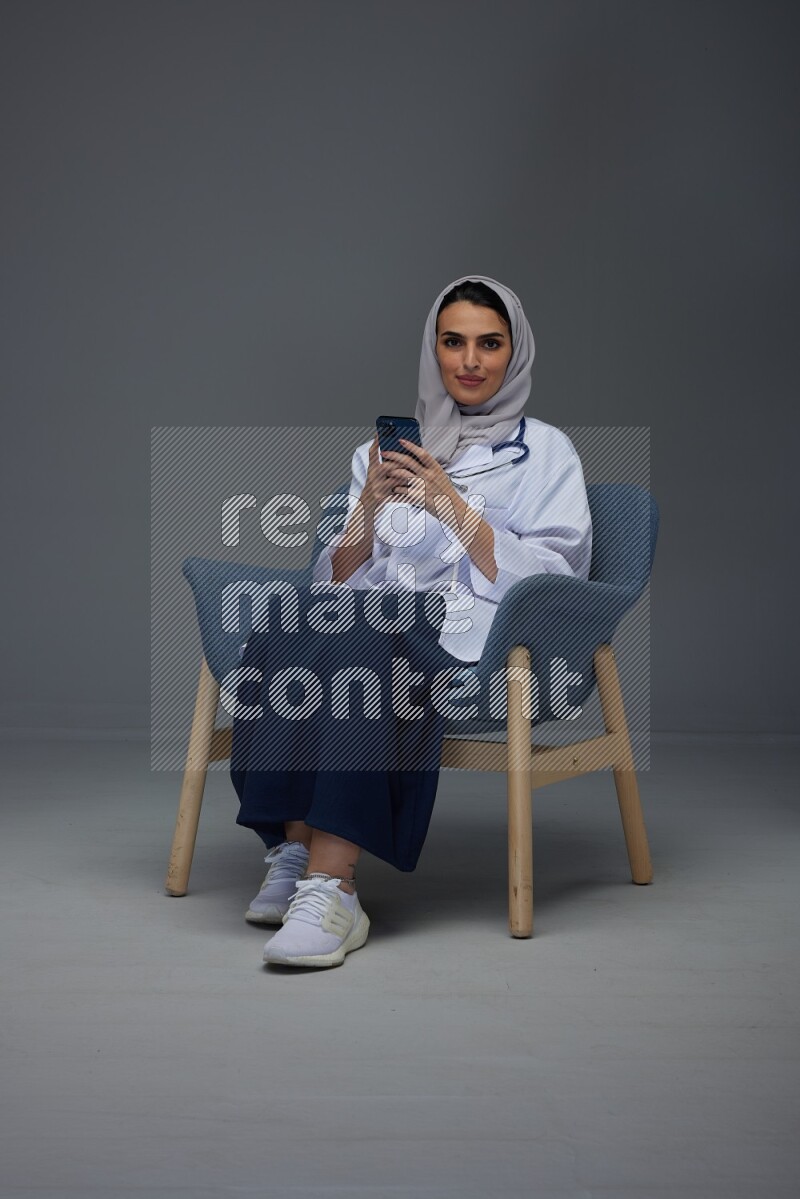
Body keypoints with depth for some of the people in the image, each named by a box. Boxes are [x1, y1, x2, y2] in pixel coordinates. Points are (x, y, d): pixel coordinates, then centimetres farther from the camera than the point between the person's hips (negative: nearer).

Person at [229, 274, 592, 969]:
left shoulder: (545, 451, 15)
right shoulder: (385, 448, 25)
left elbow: (551, 580, 1)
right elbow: (337, 579, 18)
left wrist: (455, 507, -7)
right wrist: (369, 508, -1)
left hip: (474, 632, -4)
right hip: (373, 618, 4)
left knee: (357, 644, -37)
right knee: (284, 637, -32)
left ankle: (332, 884, -45)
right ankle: (296, 848, -35)